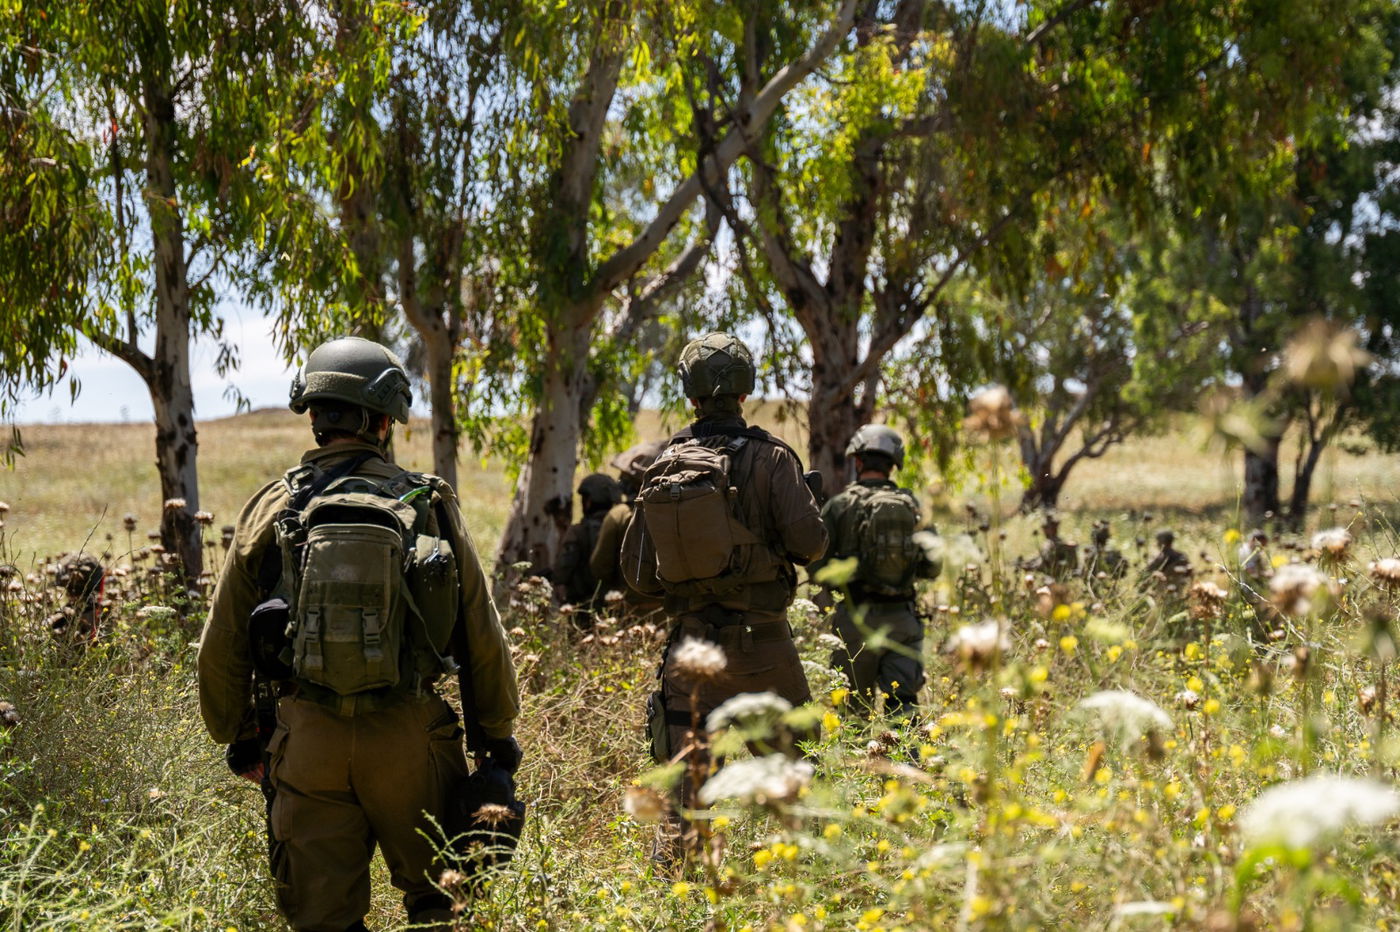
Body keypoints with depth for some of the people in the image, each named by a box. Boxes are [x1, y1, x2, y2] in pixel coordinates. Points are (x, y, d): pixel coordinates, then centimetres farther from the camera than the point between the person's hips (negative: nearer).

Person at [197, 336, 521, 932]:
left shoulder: (272, 509, 2)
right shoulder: (429, 507, -1)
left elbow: (223, 644, 7)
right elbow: (480, 635, 3)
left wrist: (238, 736, 21)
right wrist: (496, 733, 16)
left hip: (308, 735, 1)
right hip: (407, 734, -1)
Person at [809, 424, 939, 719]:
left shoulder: (840, 505, -4)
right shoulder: (911, 504, 4)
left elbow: (815, 568, -5)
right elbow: (931, 567, 5)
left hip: (857, 619, -2)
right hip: (902, 618, 2)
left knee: (855, 708, 10)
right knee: (902, 702, -1)